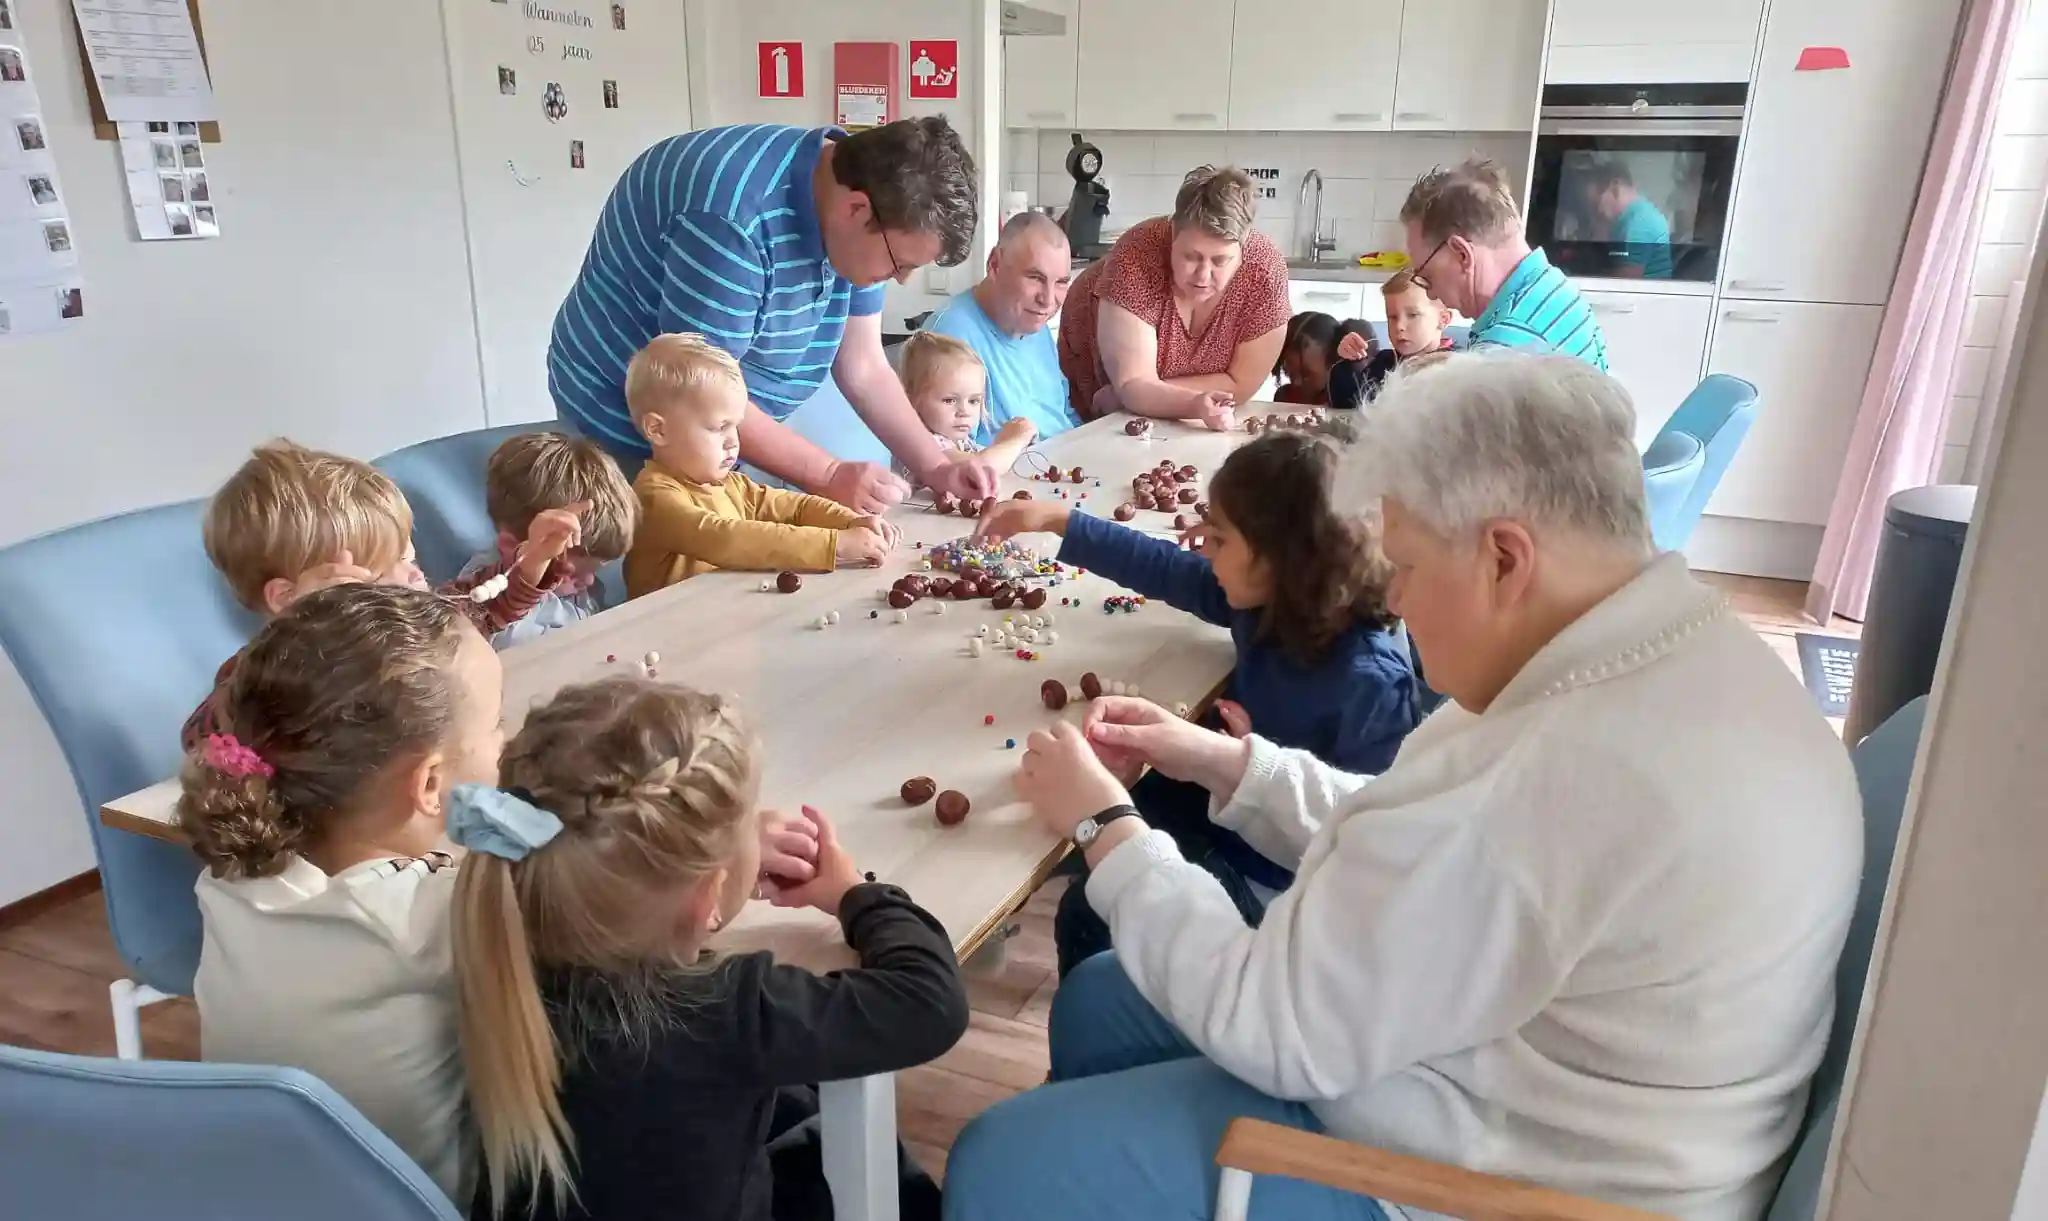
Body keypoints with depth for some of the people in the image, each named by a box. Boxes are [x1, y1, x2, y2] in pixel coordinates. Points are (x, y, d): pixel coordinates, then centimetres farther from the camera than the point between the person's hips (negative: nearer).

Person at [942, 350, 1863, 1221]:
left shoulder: (1561, 768, -34)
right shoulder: (1680, 651, -2)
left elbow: (1275, 1028, -23)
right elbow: (1422, 848, 10)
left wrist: (1103, 827, -12)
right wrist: (1227, 763, 4)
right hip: (1518, 1087, 9)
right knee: (1099, 1001, 17)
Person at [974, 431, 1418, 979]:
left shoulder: (1369, 682, -32)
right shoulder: (1270, 598, -10)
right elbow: (1164, 569, 2)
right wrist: (1056, 519, 4)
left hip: (1273, 875, -8)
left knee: (1091, 914, -10)